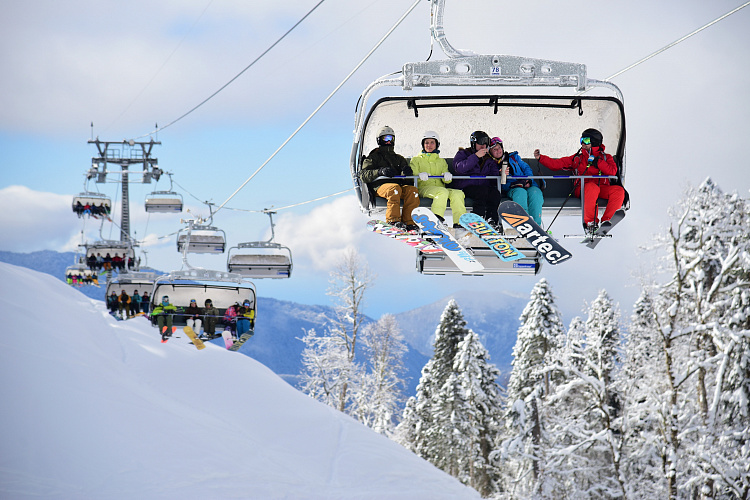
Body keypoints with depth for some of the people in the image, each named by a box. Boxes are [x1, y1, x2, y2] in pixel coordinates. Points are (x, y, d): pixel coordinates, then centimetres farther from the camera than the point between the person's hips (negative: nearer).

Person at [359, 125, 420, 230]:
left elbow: (407, 179, 18)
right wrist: (380, 171, -14)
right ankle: (393, 220, -44)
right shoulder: (374, 157, 21)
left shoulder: (399, 159, 32)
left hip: (400, 184, 4)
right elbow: (364, 176, 3)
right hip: (381, 185, -3)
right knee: (395, 188, -39)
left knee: (413, 190, -31)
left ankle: (408, 221, -35)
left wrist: (406, 172, -8)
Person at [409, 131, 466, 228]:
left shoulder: (442, 162, 28)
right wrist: (419, 176, -21)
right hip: (424, 188, -4)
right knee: (442, 192, -37)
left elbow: (446, 180, 15)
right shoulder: (416, 160, 19)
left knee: (458, 193, -27)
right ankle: (437, 217, -51)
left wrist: (447, 177, -11)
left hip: (440, 187, 4)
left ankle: (459, 221, -37)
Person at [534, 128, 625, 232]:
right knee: (592, 187, -39)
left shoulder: (606, 157, 17)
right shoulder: (577, 158, 19)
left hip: (602, 188, 2)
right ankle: (590, 222, -39)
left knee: (619, 190, -29)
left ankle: (606, 220, -31)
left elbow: (612, 172, -2)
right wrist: (540, 157, 5)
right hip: (583, 188, -1)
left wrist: (597, 162, -6)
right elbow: (556, 164, 15)